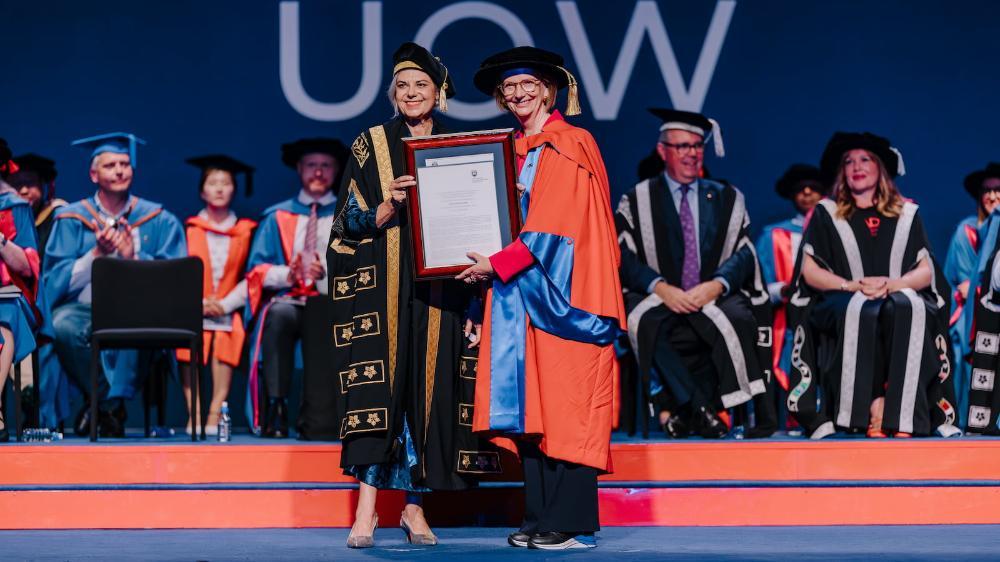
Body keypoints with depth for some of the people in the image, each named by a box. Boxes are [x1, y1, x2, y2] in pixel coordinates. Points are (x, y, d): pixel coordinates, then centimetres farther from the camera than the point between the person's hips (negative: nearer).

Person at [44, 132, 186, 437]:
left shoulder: (159, 221, 9)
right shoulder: (72, 219, 8)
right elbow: (56, 281, 1)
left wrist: (134, 257, -12)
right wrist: (96, 254, -13)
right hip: (83, 307, 1)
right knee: (63, 326, -34)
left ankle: (109, 403, -18)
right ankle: (110, 405, -13)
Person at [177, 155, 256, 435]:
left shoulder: (245, 231, 12)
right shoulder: (189, 229, 13)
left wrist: (225, 304, -9)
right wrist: (199, 303, -11)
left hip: (228, 309, 0)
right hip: (192, 307, 0)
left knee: (224, 340, -32)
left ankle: (215, 414, -31)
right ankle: (193, 415, -30)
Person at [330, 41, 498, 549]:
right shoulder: (371, 146, 6)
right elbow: (350, 219, 2)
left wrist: (473, 301, 2)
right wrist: (387, 208, -20)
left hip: (439, 288, 2)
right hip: (382, 286, -2)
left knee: (429, 388, 0)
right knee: (379, 385, -12)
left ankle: (414, 507, 8)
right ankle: (367, 507, -13)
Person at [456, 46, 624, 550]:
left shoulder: (570, 145, -6)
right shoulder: (514, 152, 17)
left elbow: (554, 226, -14)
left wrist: (498, 264, -15)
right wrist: (488, 262, 4)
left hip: (560, 292, -7)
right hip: (519, 295, 8)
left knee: (562, 403, -8)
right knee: (529, 403, 5)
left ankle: (572, 523, -7)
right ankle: (540, 517, 8)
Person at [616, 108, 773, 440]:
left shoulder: (727, 199, 15)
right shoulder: (637, 201, 9)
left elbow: (743, 254, 3)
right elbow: (624, 257, -2)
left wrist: (715, 285, -18)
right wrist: (662, 289, -20)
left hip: (715, 298, 1)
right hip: (659, 299, -1)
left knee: (738, 318, -34)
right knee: (646, 323, -36)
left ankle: (675, 409, -29)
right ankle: (701, 409, -29)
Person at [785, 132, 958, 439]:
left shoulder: (907, 214, 19)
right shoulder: (826, 213, 16)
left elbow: (926, 272, 10)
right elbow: (810, 272, 7)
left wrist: (890, 284, -12)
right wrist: (853, 286, -11)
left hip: (900, 299, 1)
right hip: (840, 306, -1)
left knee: (908, 307, -37)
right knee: (863, 310, -38)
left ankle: (903, 416, -40)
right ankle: (871, 404, -36)